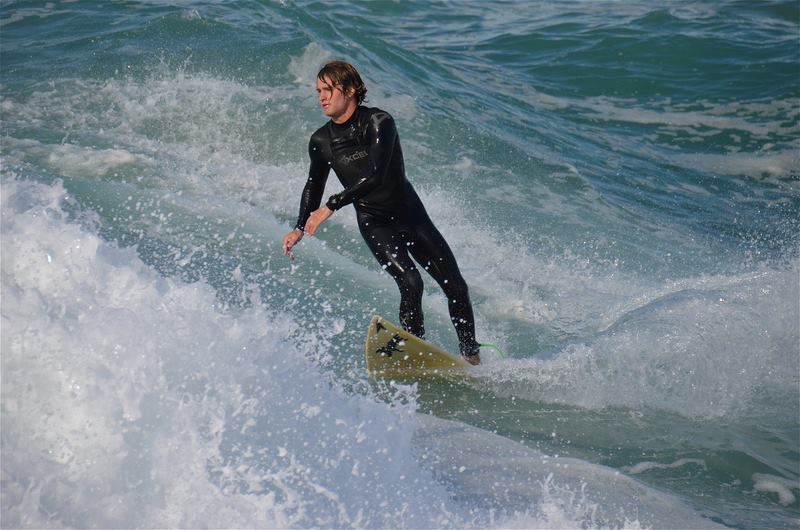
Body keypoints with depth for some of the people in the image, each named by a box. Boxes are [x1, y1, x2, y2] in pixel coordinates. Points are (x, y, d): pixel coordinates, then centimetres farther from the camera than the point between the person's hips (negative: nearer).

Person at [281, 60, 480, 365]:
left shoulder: (378, 122, -18)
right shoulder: (321, 141, -5)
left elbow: (376, 175, -30)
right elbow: (314, 186, 10)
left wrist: (331, 206, -33)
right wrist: (300, 228, -3)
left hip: (410, 213, -1)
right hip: (374, 223, 1)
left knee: (455, 286, 1)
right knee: (410, 282, -24)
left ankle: (472, 355, 18)